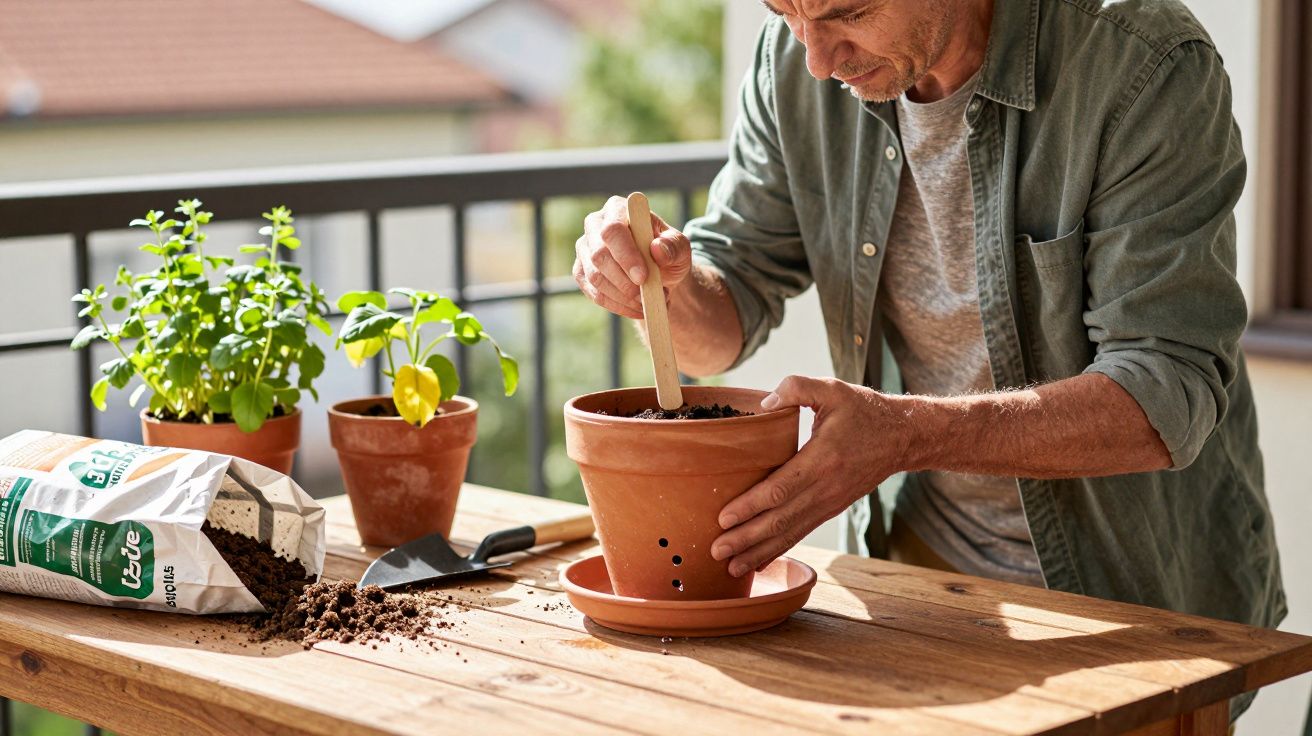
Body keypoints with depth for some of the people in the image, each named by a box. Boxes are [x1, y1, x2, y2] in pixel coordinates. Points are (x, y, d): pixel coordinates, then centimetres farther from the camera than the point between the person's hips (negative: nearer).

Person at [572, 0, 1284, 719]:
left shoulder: (1149, 67, -22)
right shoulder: (795, 58, -6)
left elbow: (1170, 397, -26)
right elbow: (719, 327, 2)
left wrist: (909, 432, -37)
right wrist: (668, 286, -22)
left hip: (1138, 587, -4)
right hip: (923, 554, 4)